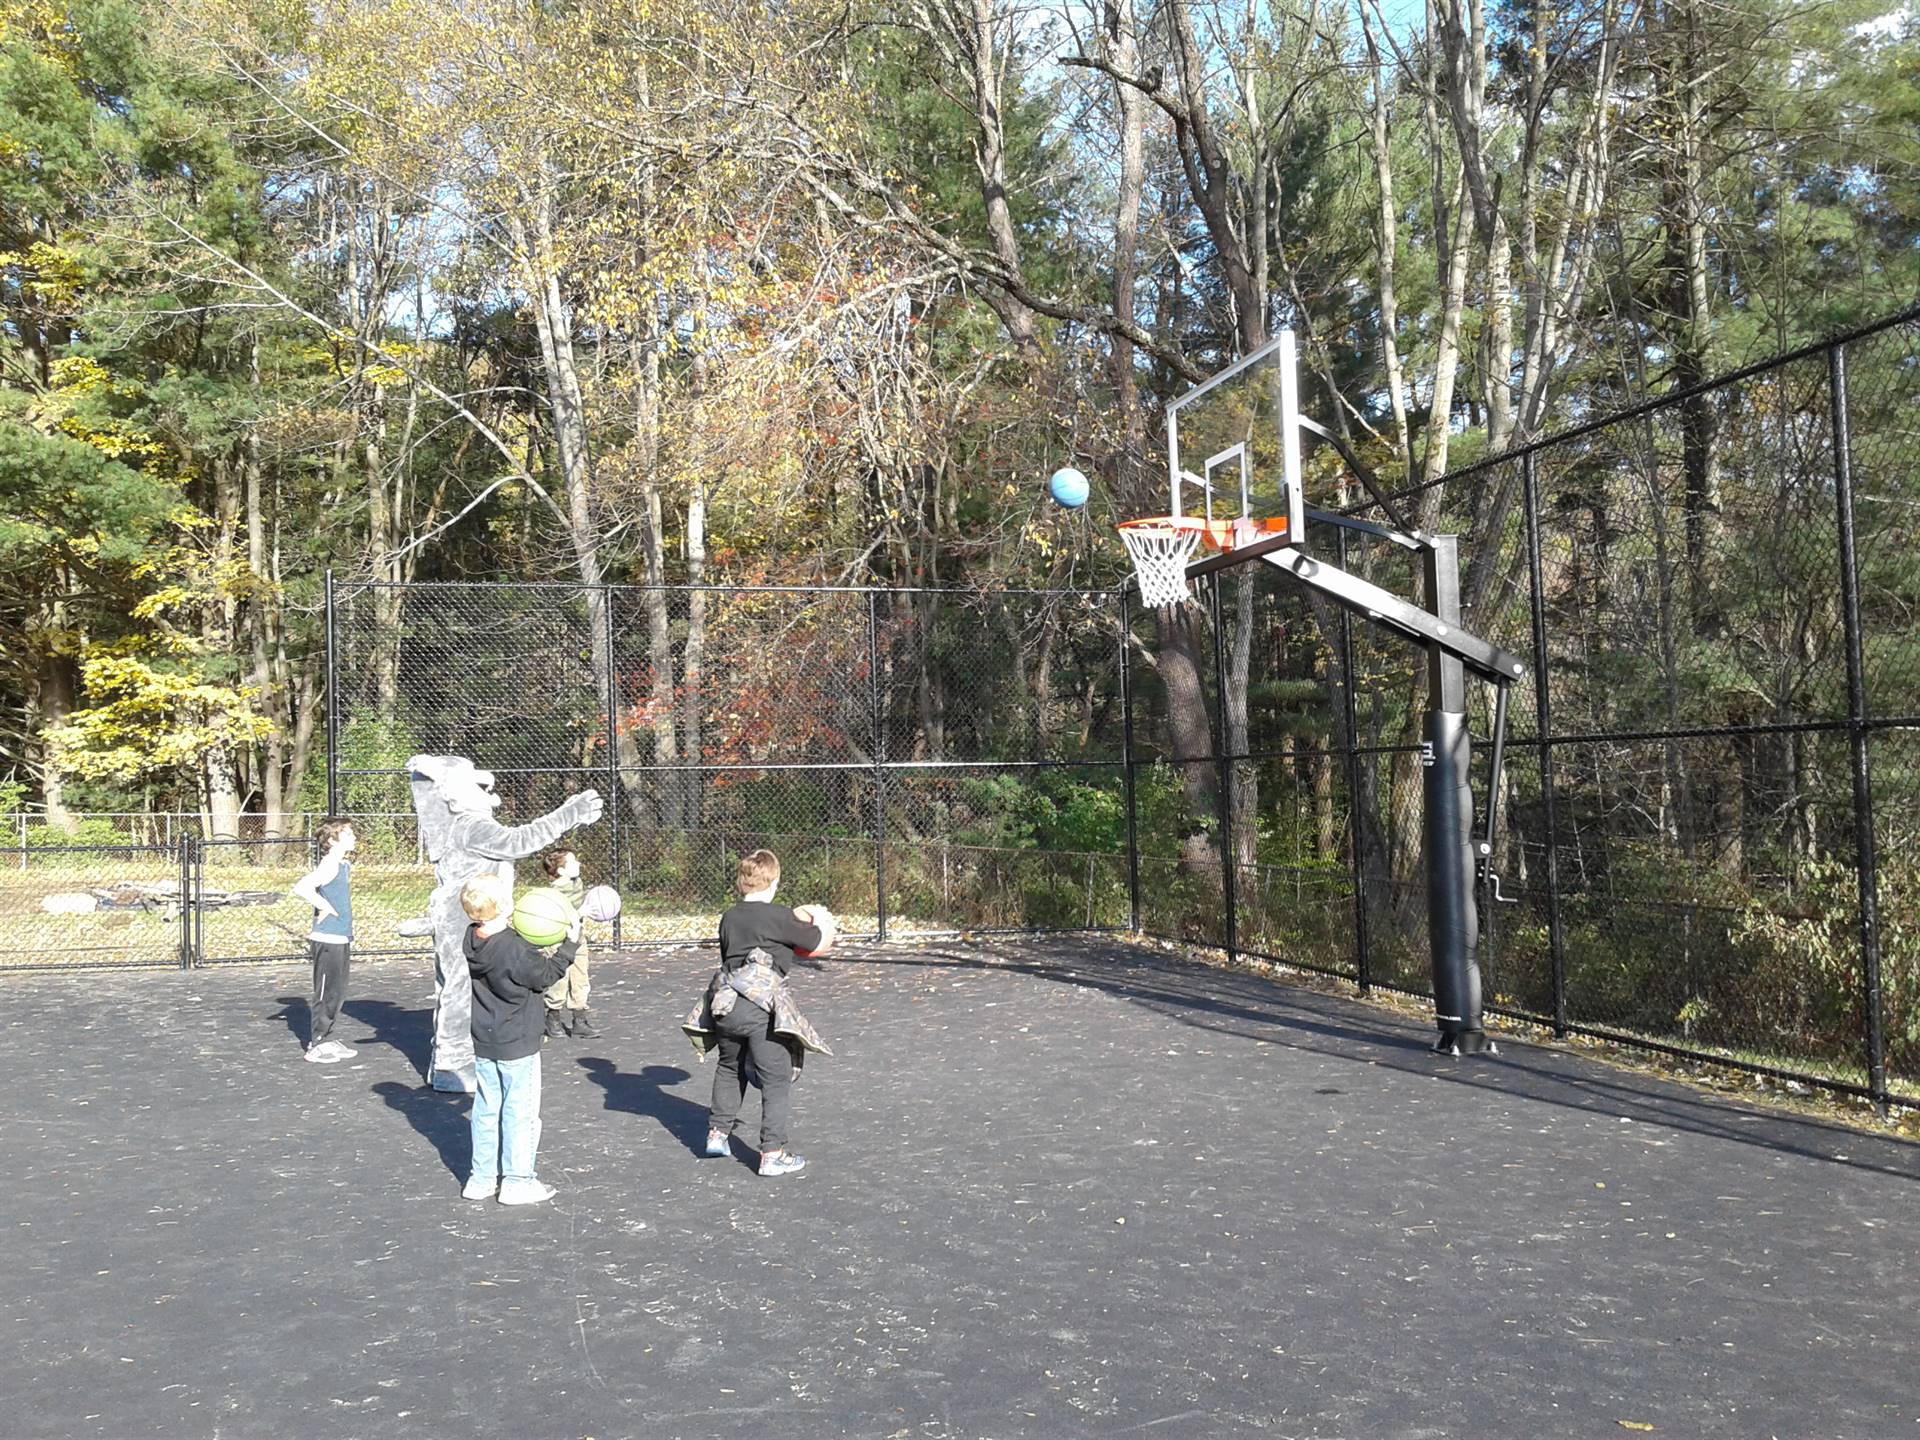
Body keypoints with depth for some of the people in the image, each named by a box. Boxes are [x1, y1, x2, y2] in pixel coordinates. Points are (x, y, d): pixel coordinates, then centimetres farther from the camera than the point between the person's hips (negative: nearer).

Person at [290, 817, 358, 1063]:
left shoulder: (344, 865, 13)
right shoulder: (329, 866, -16)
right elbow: (301, 887, -30)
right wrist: (324, 907, -20)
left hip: (341, 940, 9)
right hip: (327, 941, -9)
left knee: (337, 993, 15)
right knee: (325, 994, -3)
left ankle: (327, 1040, 23)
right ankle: (316, 1045, 5)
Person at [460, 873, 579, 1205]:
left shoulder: (472, 940, -4)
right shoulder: (515, 950, -26)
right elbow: (545, 976, -10)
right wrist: (569, 945, -2)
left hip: (484, 1044, 7)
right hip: (518, 1047, -7)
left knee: (486, 1110, 16)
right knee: (520, 1112, 5)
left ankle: (482, 1177, 24)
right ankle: (517, 1181, 11)